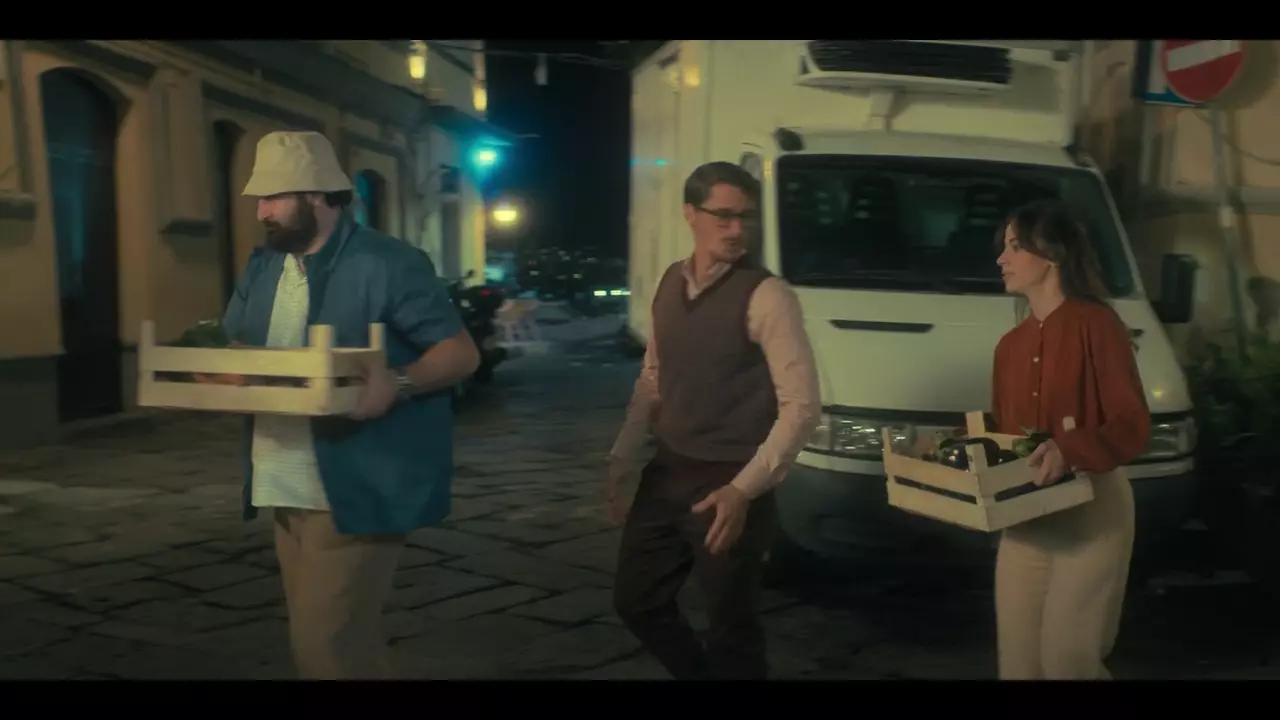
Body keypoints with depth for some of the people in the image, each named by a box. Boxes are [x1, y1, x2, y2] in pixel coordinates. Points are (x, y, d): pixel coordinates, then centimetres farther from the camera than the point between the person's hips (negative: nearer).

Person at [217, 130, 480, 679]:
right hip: (287, 492, 8)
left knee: (325, 644, -8)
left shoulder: (388, 264, -11)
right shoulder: (262, 268, 12)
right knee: (343, 638, 16)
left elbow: (462, 352, -12)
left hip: (355, 491, -7)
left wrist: (398, 383, -30)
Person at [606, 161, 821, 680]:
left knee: (730, 627, 6)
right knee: (636, 600, 18)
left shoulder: (766, 297, -15)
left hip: (728, 488, -6)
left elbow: (802, 406, -18)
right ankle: (700, 673, 41)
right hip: (666, 475, 7)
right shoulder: (669, 284, 5)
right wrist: (622, 458, 9)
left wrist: (744, 489, -23)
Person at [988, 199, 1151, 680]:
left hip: (1092, 510, -7)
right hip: (1023, 518, 7)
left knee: (1066, 658, -6)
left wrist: (1069, 452, -30)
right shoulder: (1010, 345, 15)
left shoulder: (1095, 325, -8)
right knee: (1018, 660, 8)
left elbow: (1133, 426, -14)